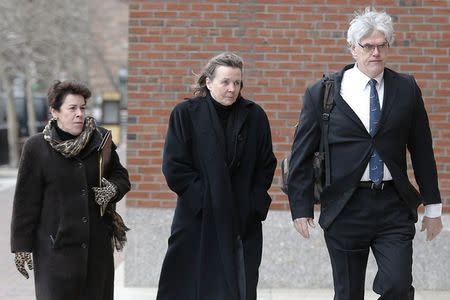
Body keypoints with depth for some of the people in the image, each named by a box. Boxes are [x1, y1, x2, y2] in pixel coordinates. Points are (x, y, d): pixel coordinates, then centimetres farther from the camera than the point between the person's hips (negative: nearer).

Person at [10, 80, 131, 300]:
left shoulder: (100, 140, 4)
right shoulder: (36, 148, -4)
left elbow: (121, 175, 17)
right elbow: (26, 201, -2)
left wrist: (113, 189, -7)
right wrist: (22, 247, -3)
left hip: (98, 246, 3)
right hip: (56, 247, -3)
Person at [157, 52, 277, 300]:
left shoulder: (254, 116, 5)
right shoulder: (185, 114, -2)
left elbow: (266, 165, 9)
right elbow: (173, 168, -6)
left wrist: (255, 203, 0)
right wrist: (203, 197, -10)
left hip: (244, 222, 2)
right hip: (198, 219, -2)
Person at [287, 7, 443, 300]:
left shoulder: (407, 89, 4)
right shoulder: (322, 93, -1)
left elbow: (422, 149, 9)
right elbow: (302, 154, 2)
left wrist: (433, 205, 10)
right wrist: (301, 208, -2)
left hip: (394, 206, 1)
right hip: (344, 207, -1)